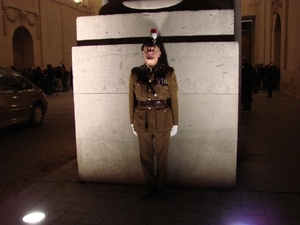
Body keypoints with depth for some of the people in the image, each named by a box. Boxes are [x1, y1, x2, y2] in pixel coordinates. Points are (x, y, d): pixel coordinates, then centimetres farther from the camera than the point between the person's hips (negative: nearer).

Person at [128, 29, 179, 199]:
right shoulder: (135, 73, -1)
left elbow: (174, 99, -3)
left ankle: (161, 187, 29)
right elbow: (132, 99, 4)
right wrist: (132, 122, 6)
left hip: (163, 121, -1)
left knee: (162, 156, 10)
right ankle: (150, 186, 30)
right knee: (146, 156, 12)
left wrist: (175, 123, -2)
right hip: (142, 121, 2)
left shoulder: (168, 72, -6)